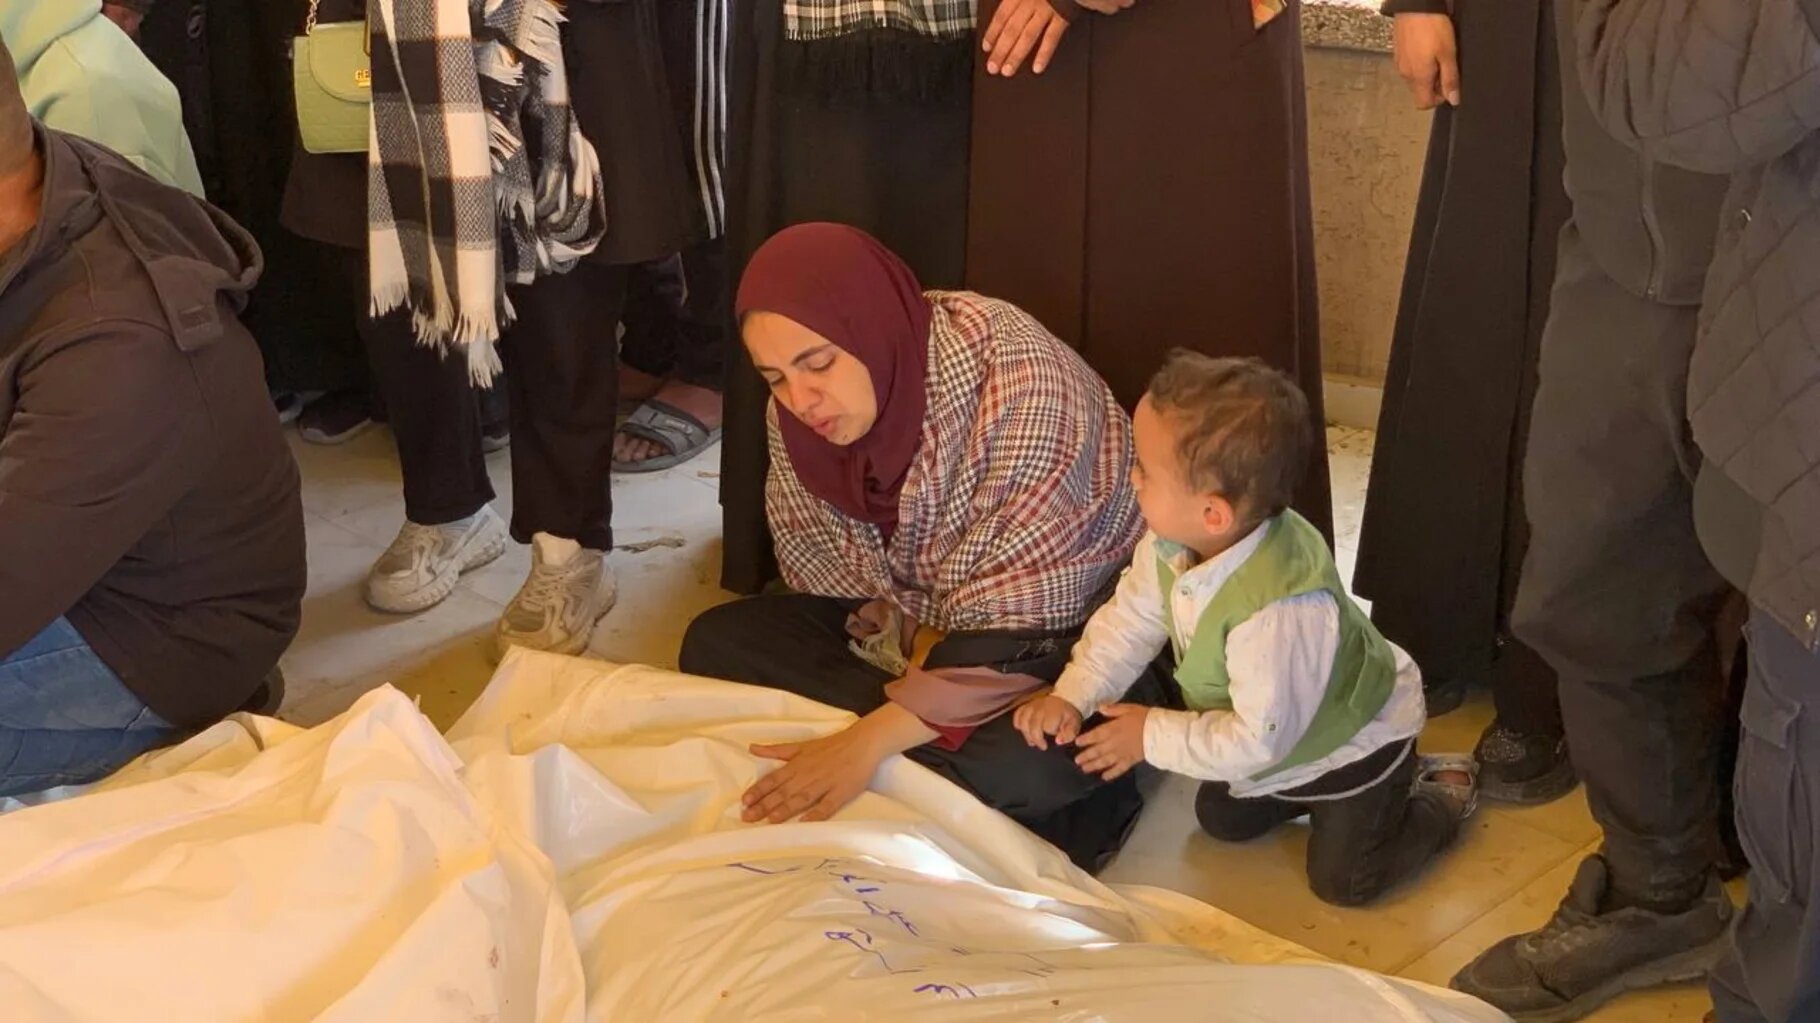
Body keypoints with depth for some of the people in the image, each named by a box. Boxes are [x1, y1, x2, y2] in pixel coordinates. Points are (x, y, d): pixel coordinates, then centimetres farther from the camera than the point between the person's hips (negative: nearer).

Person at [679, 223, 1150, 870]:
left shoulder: (1020, 379, -31)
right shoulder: (799, 405, -11)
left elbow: (1020, 615, -31)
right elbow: (813, 560, 1)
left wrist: (870, 738, -37)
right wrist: (908, 636, -18)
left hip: (1069, 625, -7)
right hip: (908, 615, 7)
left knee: (1019, 766, -38)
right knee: (714, 645, -11)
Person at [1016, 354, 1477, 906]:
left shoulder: (1279, 610, -46)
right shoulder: (1170, 545, -23)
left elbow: (1259, 738, -36)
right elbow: (1131, 619, -6)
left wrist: (1152, 737, -27)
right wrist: (1072, 696, -19)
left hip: (1355, 738, -7)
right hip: (1275, 734, 8)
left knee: (1342, 881, 1)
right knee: (1222, 820, 21)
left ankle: (1443, 793, 22)